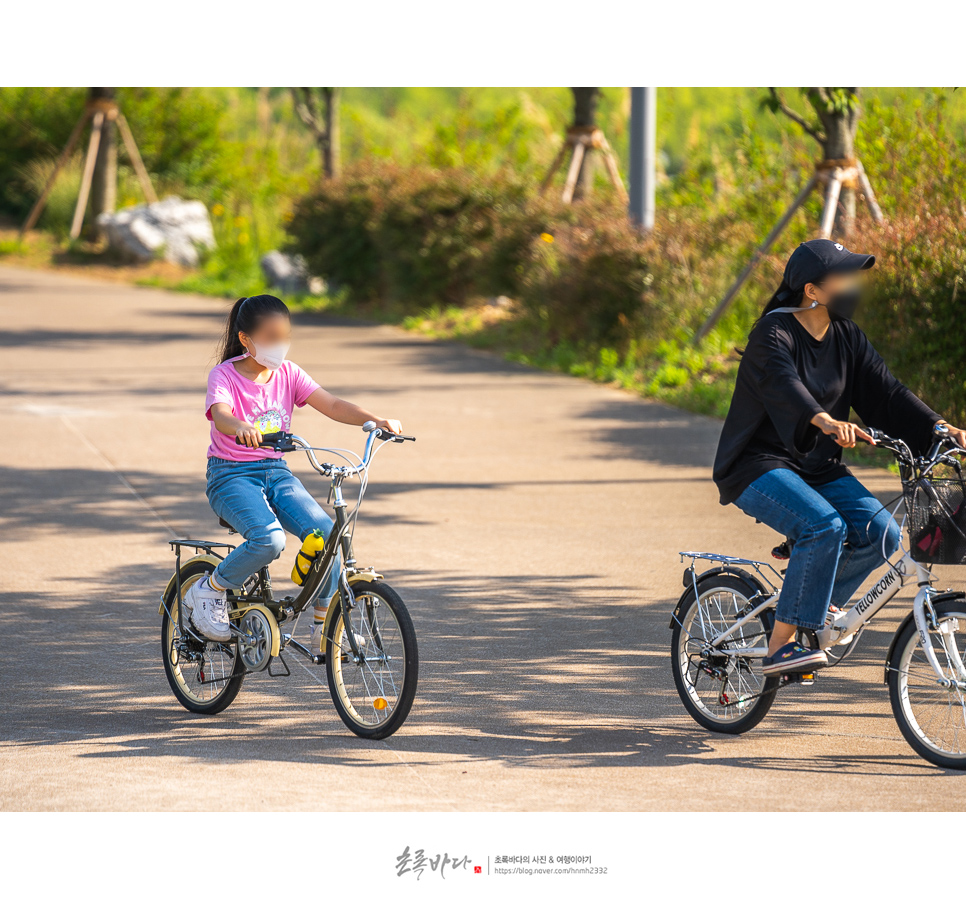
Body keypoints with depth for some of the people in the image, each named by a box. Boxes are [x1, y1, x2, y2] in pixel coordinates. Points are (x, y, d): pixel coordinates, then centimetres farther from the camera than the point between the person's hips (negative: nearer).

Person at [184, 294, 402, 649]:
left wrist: (377, 420, -23)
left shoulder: (288, 374, 4)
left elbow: (332, 405, -6)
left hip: (275, 472, 5)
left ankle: (324, 624, -1)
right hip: (231, 475, -5)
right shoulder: (224, 376, -10)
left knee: (324, 532, -19)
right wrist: (241, 427, -55)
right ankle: (207, 591, -8)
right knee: (269, 539, -33)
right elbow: (221, 415, -31)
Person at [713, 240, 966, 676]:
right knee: (825, 527, -32)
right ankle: (780, 648, -25)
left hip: (818, 467, 7)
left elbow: (884, 390, 1)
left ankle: (814, 608, 6)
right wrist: (827, 422, -54)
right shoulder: (773, 333, -15)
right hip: (760, 465, -7)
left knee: (880, 533, -15)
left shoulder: (846, 336, 7)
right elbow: (783, 384, -35)